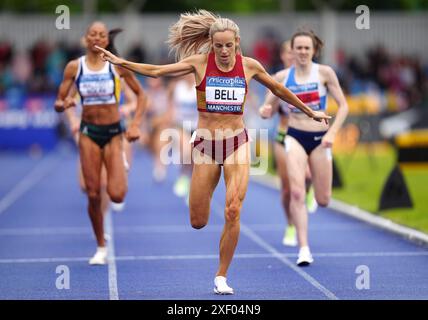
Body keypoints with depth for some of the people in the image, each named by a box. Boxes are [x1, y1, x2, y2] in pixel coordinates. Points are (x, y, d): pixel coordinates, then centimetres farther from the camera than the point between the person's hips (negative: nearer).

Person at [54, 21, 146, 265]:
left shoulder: (118, 65, -4)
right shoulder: (74, 67, -1)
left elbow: (141, 94, 5)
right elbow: (59, 103, 2)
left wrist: (136, 125, -6)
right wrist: (64, 104, -22)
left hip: (114, 132, -1)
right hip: (89, 133, 1)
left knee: (117, 195, -13)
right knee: (93, 195, -2)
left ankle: (121, 166, 24)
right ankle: (101, 248, 15)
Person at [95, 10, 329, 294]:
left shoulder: (249, 66, 2)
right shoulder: (199, 63, -2)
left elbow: (279, 90, 17)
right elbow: (156, 71, -1)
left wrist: (310, 112, 25)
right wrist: (121, 62, -9)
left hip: (236, 143, 0)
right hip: (206, 143, 0)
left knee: (233, 212, -16)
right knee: (198, 223, 2)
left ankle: (222, 276, -1)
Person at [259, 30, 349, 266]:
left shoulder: (324, 73, -4)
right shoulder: (283, 77, 0)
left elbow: (343, 106, -2)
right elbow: (269, 109, 8)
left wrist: (332, 133, -14)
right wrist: (265, 112, -17)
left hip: (320, 138, 0)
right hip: (295, 137, 0)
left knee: (323, 200, 6)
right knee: (296, 193, -18)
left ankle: (315, 182, 45)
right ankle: (304, 248, -13)